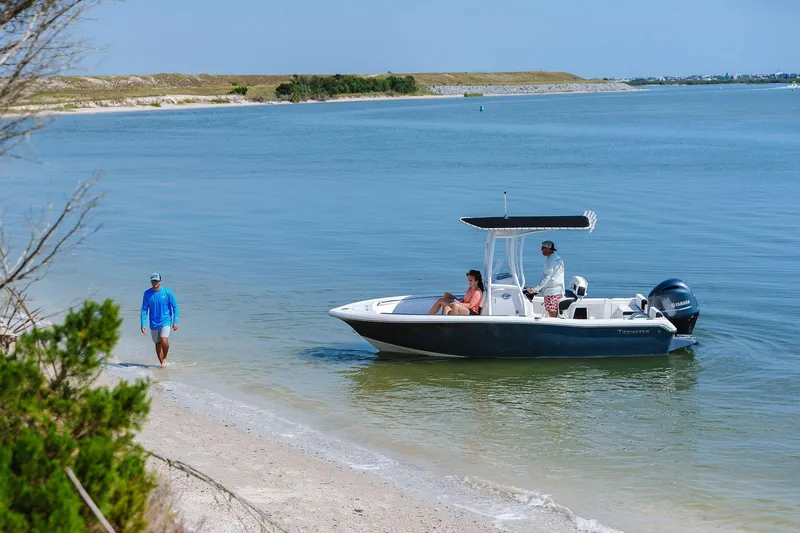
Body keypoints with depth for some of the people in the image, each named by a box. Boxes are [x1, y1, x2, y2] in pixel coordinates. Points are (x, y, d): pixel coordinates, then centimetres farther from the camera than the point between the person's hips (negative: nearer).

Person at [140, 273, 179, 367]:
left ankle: (165, 358, 2)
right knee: (158, 344, 11)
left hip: (165, 321, -3)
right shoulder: (147, 293, -1)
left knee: (164, 341, -23)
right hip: (154, 323, 3)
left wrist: (175, 322, -6)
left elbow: (175, 307, -1)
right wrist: (143, 325, -3)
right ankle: (161, 363, 25)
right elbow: (144, 310, 2)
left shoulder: (167, 292, -7)